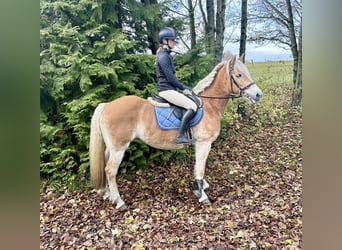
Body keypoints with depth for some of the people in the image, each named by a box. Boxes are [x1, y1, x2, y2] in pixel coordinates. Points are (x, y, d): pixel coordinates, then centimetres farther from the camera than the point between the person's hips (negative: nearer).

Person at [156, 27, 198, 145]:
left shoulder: (166, 55, 17)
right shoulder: (163, 56, -14)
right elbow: (170, 78, -18)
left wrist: (184, 87, 14)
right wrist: (183, 88, -8)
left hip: (168, 88, 10)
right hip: (166, 89, -10)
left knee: (194, 102, 17)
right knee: (192, 106, -17)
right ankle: (180, 136, -17)